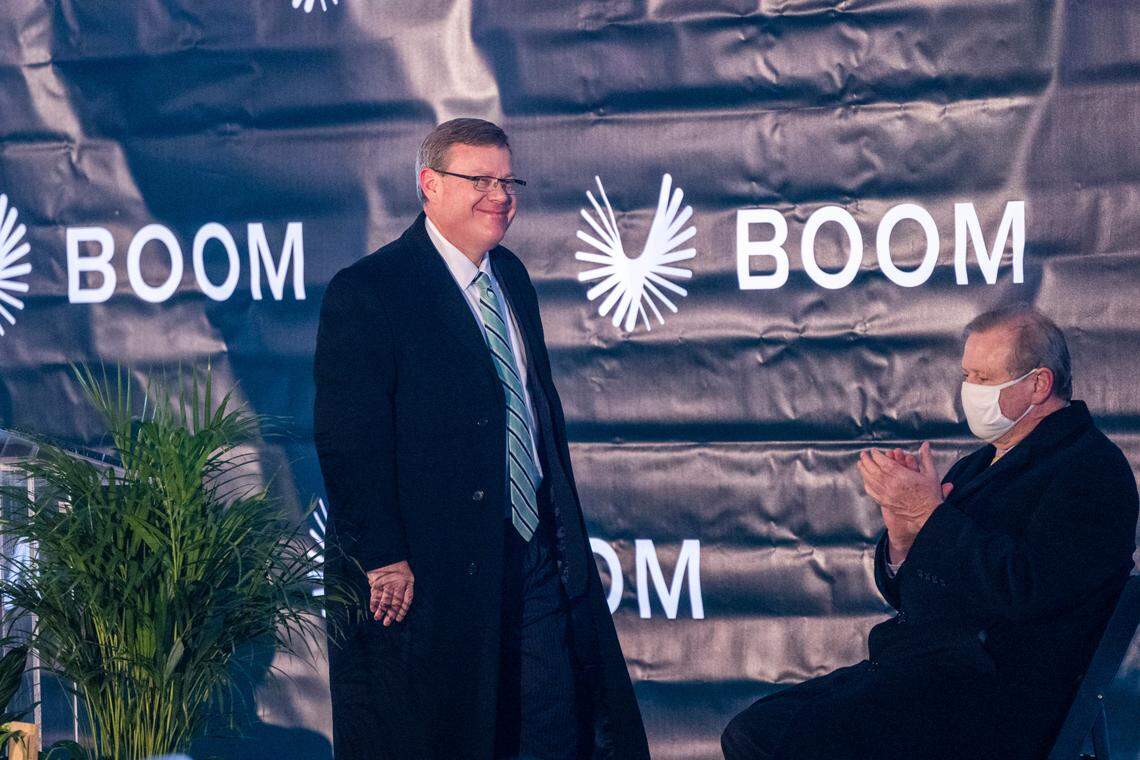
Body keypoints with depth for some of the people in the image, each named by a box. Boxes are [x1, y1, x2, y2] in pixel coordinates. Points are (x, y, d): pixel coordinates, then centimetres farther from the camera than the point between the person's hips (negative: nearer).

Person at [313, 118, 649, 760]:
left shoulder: (512, 278, 14)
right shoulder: (366, 293, -11)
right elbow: (349, 441, -16)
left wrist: (561, 524, 16)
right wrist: (381, 560, -20)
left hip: (536, 556, 7)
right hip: (425, 575, -7)